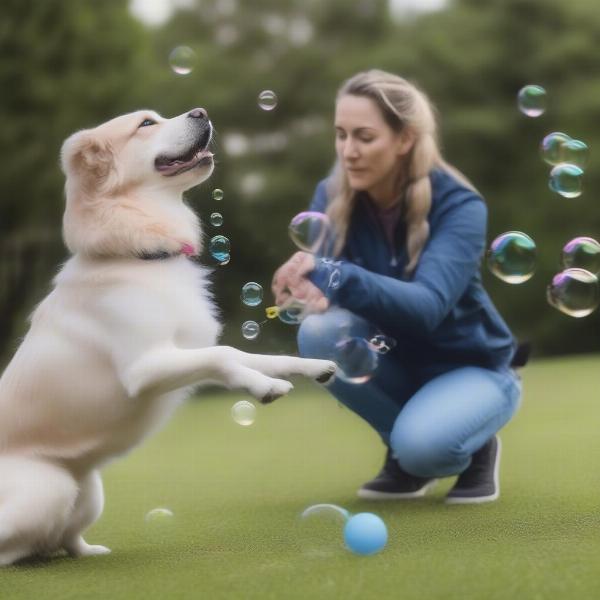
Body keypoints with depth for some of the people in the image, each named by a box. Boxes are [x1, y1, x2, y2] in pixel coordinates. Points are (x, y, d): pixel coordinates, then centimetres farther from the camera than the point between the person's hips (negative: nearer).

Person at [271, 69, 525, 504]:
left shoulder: (458, 205, -23)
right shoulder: (333, 196, -11)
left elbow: (427, 306, -38)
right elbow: (317, 273, -23)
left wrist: (337, 278, -54)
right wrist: (308, 287, -49)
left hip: (471, 368, -4)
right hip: (396, 362, 5)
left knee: (421, 443, -35)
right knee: (320, 333, -27)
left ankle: (475, 449, 4)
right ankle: (404, 453, -2)